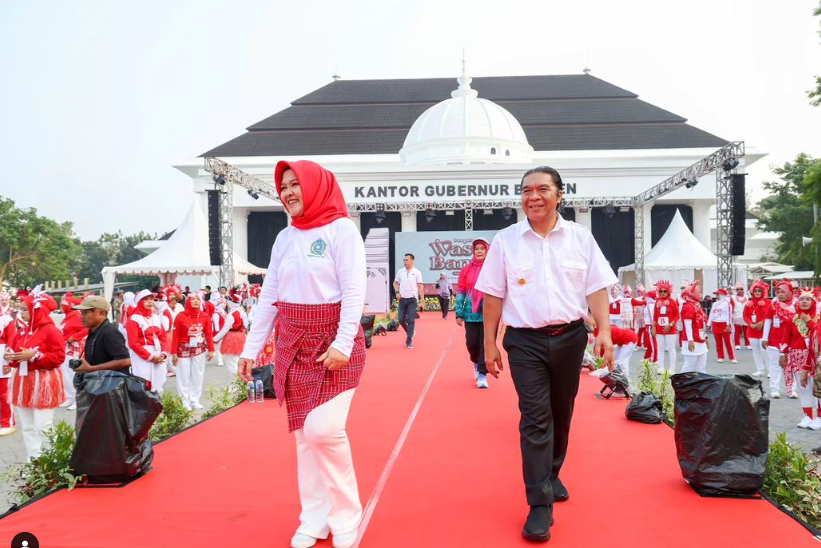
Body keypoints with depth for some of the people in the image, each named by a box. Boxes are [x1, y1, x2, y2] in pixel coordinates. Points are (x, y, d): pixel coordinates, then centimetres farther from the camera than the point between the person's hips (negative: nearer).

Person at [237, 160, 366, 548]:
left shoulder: (341, 228, -7)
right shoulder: (285, 238, 11)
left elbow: (354, 291, -14)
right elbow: (269, 296, 12)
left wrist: (343, 344, -23)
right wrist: (252, 348, 10)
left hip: (334, 341, -6)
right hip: (293, 343, 6)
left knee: (324, 428, -15)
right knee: (303, 434, 8)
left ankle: (346, 516, 6)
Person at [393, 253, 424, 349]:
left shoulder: (417, 272, -4)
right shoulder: (400, 271, 5)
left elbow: (420, 286, -5)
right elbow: (395, 283, 18)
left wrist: (422, 300, -10)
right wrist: (397, 292, -1)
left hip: (412, 299, -3)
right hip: (402, 299, 4)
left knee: (411, 320, -6)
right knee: (401, 320, 3)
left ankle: (409, 341, -2)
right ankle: (410, 332, 30)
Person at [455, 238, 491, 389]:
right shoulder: (466, 270, 4)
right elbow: (460, 291, 5)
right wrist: (459, 314, 2)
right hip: (471, 314, 2)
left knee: (486, 343, -2)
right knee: (471, 343, 7)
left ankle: (482, 374, 9)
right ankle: (476, 362, 37)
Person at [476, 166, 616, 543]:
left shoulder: (580, 237, 3)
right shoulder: (505, 240, 0)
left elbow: (596, 288, 2)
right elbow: (493, 295, 2)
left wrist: (604, 331, -8)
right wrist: (489, 343, 0)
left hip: (569, 337, 2)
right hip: (525, 341, -2)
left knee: (561, 414, 14)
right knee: (535, 419, -6)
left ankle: (551, 476, 37)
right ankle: (540, 505, -1)